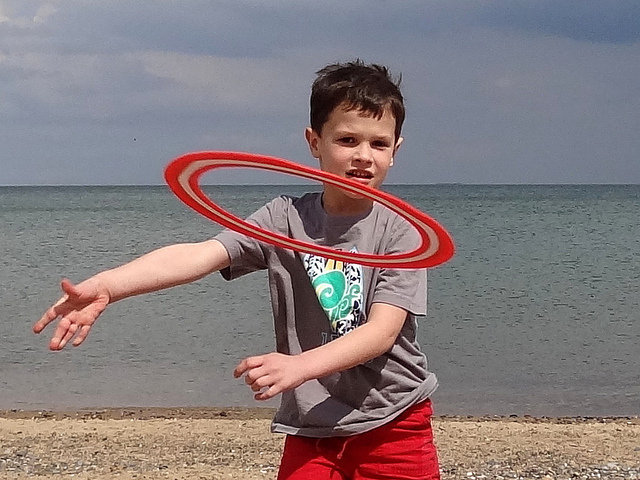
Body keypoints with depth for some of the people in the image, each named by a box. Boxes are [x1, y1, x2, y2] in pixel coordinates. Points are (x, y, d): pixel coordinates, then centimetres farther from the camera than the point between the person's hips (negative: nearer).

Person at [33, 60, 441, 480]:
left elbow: (382, 331, -16)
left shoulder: (401, 232, -8)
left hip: (393, 426, -1)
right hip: (312, 429, 1)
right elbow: (201, 254, -16)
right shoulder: (286, 219, -3)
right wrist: (105, 286, -31)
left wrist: (299, 366, -33)